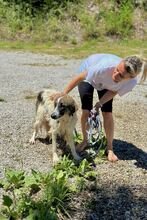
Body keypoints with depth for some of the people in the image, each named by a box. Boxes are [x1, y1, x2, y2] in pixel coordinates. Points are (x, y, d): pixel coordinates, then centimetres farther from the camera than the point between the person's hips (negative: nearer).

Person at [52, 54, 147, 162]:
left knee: (107, 114, -7)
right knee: (86, 111, -6)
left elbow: (113, 91, -15)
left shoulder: (131, 83, -35)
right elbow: (81, 77, -32)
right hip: (88, 73, -2)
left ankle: (110, 148, 11)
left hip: (105, 83, 2)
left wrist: (100, 103, -29)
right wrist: (64, 93, -28)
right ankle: (85, 141, 19)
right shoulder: (105, 67, -47)